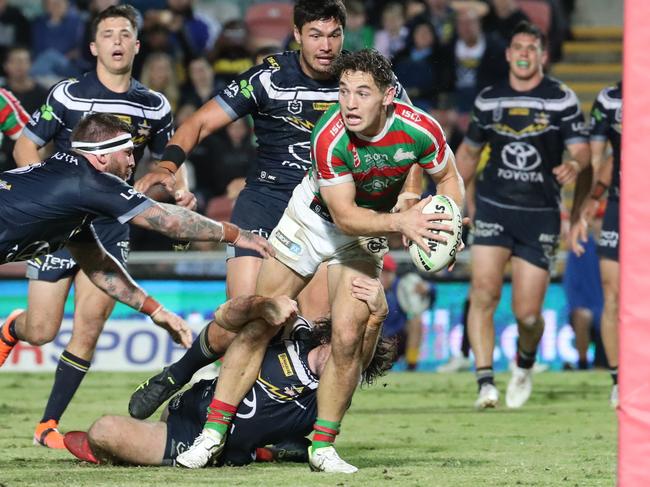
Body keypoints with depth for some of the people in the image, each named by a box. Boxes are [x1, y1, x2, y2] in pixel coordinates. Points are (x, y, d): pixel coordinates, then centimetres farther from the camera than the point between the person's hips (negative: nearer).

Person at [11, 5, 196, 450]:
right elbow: (25, 148, 0)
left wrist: (181, 190, -1)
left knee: (89, 328, -7)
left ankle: (49, 424, 5)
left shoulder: (155, 107, 5)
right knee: (42, 329, -4)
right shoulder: (68, 95, -6)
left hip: (112, 225, 3)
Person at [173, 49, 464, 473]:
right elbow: (344, 216, -28)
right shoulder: (330, 138, -33)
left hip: (369, 232, 1)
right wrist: (400, 221, -43)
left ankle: (323, 446, 3)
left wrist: (445, 226, -24)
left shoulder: (420, 130, -26)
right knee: (258, 325, -3)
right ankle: (214, 434, 6)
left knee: (347, 336, -12)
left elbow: (448, 178, -6)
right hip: (313, 219, -1)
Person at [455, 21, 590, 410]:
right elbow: (470, 151, 21)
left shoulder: (562, 99, -1)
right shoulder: (488, 100, 7)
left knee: (528, 314, -2)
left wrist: (574, 166, -30)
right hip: (493, 208, 2)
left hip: (540, 215, -2)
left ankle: (525, 365, 31)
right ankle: (486, 384, -16)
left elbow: (582, 150, -6)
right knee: (484, 293, -18)